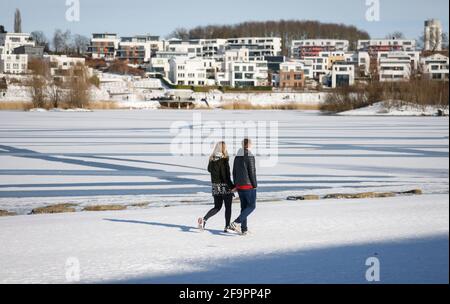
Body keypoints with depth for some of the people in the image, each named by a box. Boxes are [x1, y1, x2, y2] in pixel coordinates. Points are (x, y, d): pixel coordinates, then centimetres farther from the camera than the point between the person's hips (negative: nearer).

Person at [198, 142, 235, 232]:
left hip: (215, 186, 6)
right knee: (228, 207, 8)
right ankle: (227, 227, 11)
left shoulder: (212, 159, 2)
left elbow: (209, 169, 19)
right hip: (225, 186, -6)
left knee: (217, 207, 15)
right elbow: (225, 175, -19)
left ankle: (204, 219, -5)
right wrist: (232, 186, -14)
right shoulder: (224, 160, -16)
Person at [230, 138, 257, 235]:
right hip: (249, 186, -7)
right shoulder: (250, 157, -14)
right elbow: (252, 173, -15)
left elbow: (234, 172, 11)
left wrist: (236, 185, 18)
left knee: (244, 207, 12)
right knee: (251, 206, 0)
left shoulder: (237, 157, 8)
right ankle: (236, 223, -15)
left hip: (239, 186, 7)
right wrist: (255, 185, -7)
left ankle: (244, 229, 10)